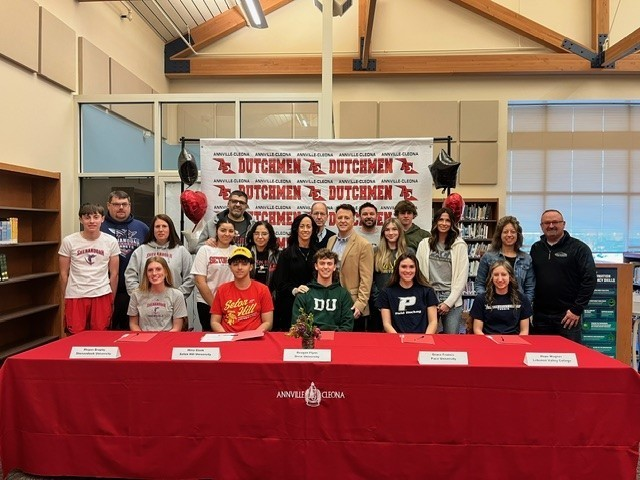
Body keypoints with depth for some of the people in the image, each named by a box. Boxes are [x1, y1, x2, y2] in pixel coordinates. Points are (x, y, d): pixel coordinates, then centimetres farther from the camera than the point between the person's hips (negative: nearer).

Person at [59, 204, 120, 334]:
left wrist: (112, 300, 7)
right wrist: (65, 298, 9)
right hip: (75, 297, 0)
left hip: (102, 296, 0)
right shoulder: (69, 241, 0)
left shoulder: (111, 241, 1)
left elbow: (114, 274, 6)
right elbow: (64, 274, 6)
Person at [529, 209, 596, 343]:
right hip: (539, 317, 4)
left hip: (568, 317, -4)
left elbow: (589, 280, -8)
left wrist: (576, 309, -11)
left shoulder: (579, 248, -3)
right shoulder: (535, 248, 11)